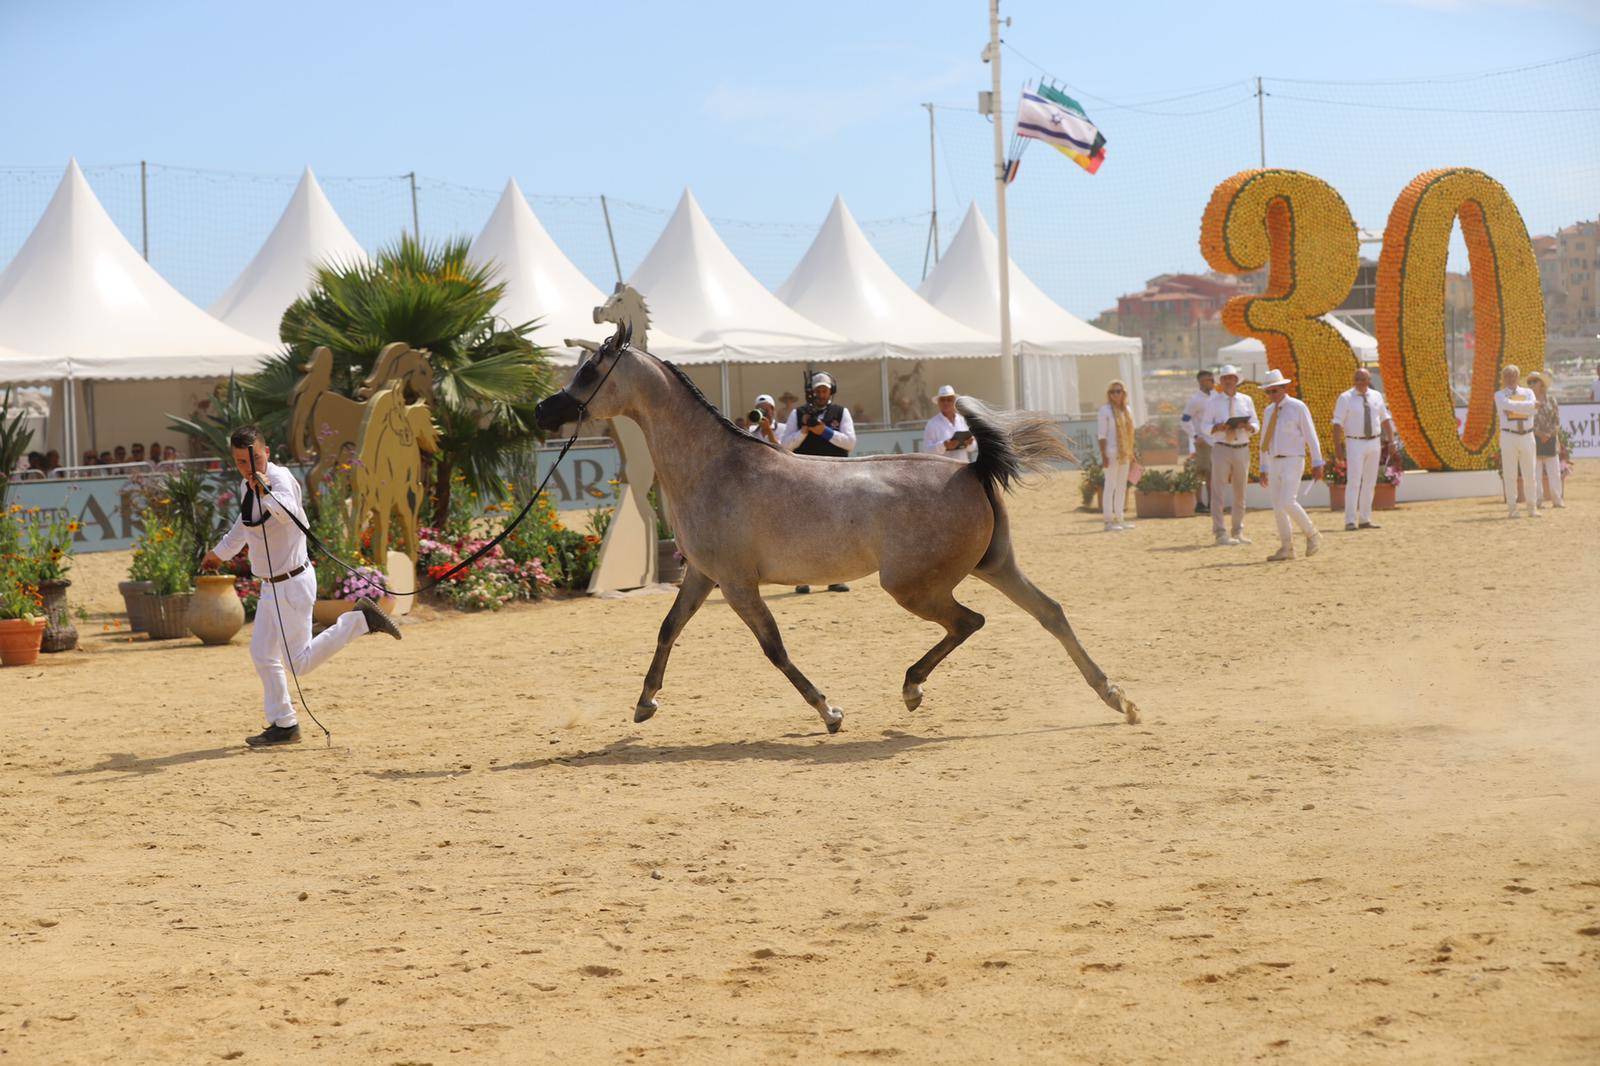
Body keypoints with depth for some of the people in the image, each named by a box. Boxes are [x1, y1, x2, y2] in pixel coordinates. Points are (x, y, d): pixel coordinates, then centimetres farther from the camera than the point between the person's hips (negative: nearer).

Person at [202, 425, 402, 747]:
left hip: (292, 584, -9)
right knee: (262, 654, 15)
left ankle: (359, 620, 0)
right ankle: (283, 725, 24)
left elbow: (288, 512, -44)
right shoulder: (247, 487, 7)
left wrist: (267, 493, -63)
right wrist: (220, 552, 43)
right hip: (271, 587, 9)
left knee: (301, 661, -10)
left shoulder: (280, 478, -20)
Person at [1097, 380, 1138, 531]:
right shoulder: (1105, 410, -7)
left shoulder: (1126, 410, 14)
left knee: (1122, 486, 10)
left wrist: (1131, 454, 15)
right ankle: (1108, 521, -7)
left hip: (1124, 454, 7)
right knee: (1110, 485, -7)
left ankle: (1119, 519, 15)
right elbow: (1102, 434, -12)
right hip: (1111, 453, -7)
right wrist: (1103, 455, -17)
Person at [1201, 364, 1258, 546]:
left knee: (1240, 493, 10)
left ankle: (1238, 532, 20)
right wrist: (1218, 427, -21)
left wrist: (1248, 426, -14)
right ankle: (1220, 533, -7)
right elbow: (1205, 425, -1)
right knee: (1218, 491, -8)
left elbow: (1256, 426, 8)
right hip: (1221, 448, -3)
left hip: (1242, 448, 3)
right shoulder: (1213, 402, 3)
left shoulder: (1246, 401, 10)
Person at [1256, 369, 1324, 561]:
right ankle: (1286, 549, 10)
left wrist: (1317, 463, -11)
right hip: (1274, 463, 7)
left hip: (1292, 461, -7)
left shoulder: (1298, 408, -6)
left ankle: (1312, 535, -1)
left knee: (1288, 503, -19)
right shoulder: (1269, 412, 13)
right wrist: (1264, 469, 17)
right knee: (1277, 508, 4)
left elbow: (1311, 436, -7)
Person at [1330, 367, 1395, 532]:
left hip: (1374, 443, 5)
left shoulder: (1376, 396, 8)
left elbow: (1385, 419, 14)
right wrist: (1337, 446, -17)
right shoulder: (1345, 398, -6)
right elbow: (1337, 423, -9)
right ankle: (1350, 521, -13)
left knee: (1370, 482, 8)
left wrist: (1390, 439, 5)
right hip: (1355, 444, -5)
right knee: (1353, 481, -12)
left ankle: (1365, 520, 15)